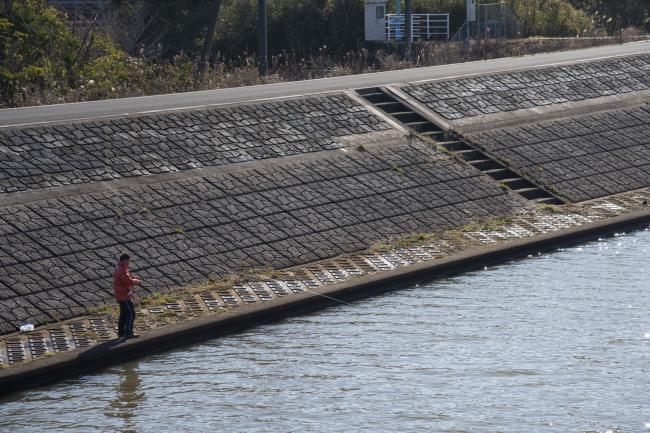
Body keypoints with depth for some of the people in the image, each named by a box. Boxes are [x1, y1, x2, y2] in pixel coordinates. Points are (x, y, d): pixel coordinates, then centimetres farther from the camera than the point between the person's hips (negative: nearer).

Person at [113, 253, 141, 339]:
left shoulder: (118, 268, 11)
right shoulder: (123, 270, -22)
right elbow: (129, 281, -25)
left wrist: (133, 279, 8)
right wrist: (136, 281, -7)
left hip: (120, 295, 11)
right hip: (125, 296, -11)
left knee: (124, 314, 17)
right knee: (131, 314, -7)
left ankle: (121, 332, 21)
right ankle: (128, 333, -6)